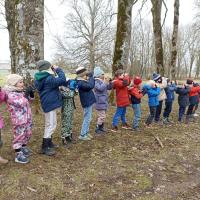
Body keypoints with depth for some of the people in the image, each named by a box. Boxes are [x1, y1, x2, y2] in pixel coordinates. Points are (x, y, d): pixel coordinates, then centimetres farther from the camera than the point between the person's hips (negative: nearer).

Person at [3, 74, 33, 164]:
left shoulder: (20, 92, 10)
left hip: (27, 118, 9)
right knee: (19, 136, -1)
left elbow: (30, 98, 20)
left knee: (27, 134, 19)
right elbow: (21, 103, -28)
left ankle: (23, 149, 38)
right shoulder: (10, 94, -17)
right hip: (18, 120, -9)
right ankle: (18, 155, 9)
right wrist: (26, 94, -23)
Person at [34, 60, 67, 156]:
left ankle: (49, 143, 35)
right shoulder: (48, 79, -22)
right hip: (50, 104, -11)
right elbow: (62, 80, -26)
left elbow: (55, 82, 18)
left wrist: (54, 72, 5)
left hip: (49, 103, 11)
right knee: (51, 125, -4)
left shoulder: (42, 78, 8)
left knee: (50, 125, 21)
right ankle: (44, 148, 3)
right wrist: (58, 70, -12)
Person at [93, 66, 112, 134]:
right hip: (100, 102, -9)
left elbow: (109, 87, 16)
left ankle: (101, 127, 27)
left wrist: (109, 82, 1)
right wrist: (105, 82, -18)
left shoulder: (103, 81, 12)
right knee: (101, 116, -9)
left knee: (103, 116, 16)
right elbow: (100, 88, -28)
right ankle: (97, 129, 3)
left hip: (104, 102, 9)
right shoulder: (96, 82, -13)